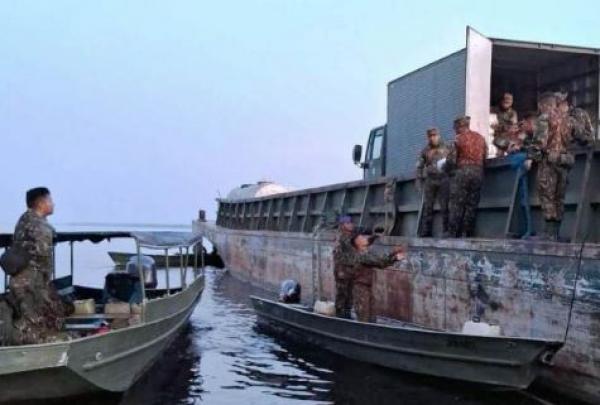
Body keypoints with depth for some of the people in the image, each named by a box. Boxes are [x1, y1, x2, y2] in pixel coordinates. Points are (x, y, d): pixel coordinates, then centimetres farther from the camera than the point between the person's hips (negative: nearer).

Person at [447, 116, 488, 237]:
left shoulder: (459, 138, -4)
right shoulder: (481, 138, 12)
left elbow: (451, 160, -7)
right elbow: (485, 156, 12)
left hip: (462, 172, -5)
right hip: (478, 172, 5)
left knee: (457, 205, -2)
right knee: (472, 205, 6)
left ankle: (453, 234, -4)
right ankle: (468, 234, 5)